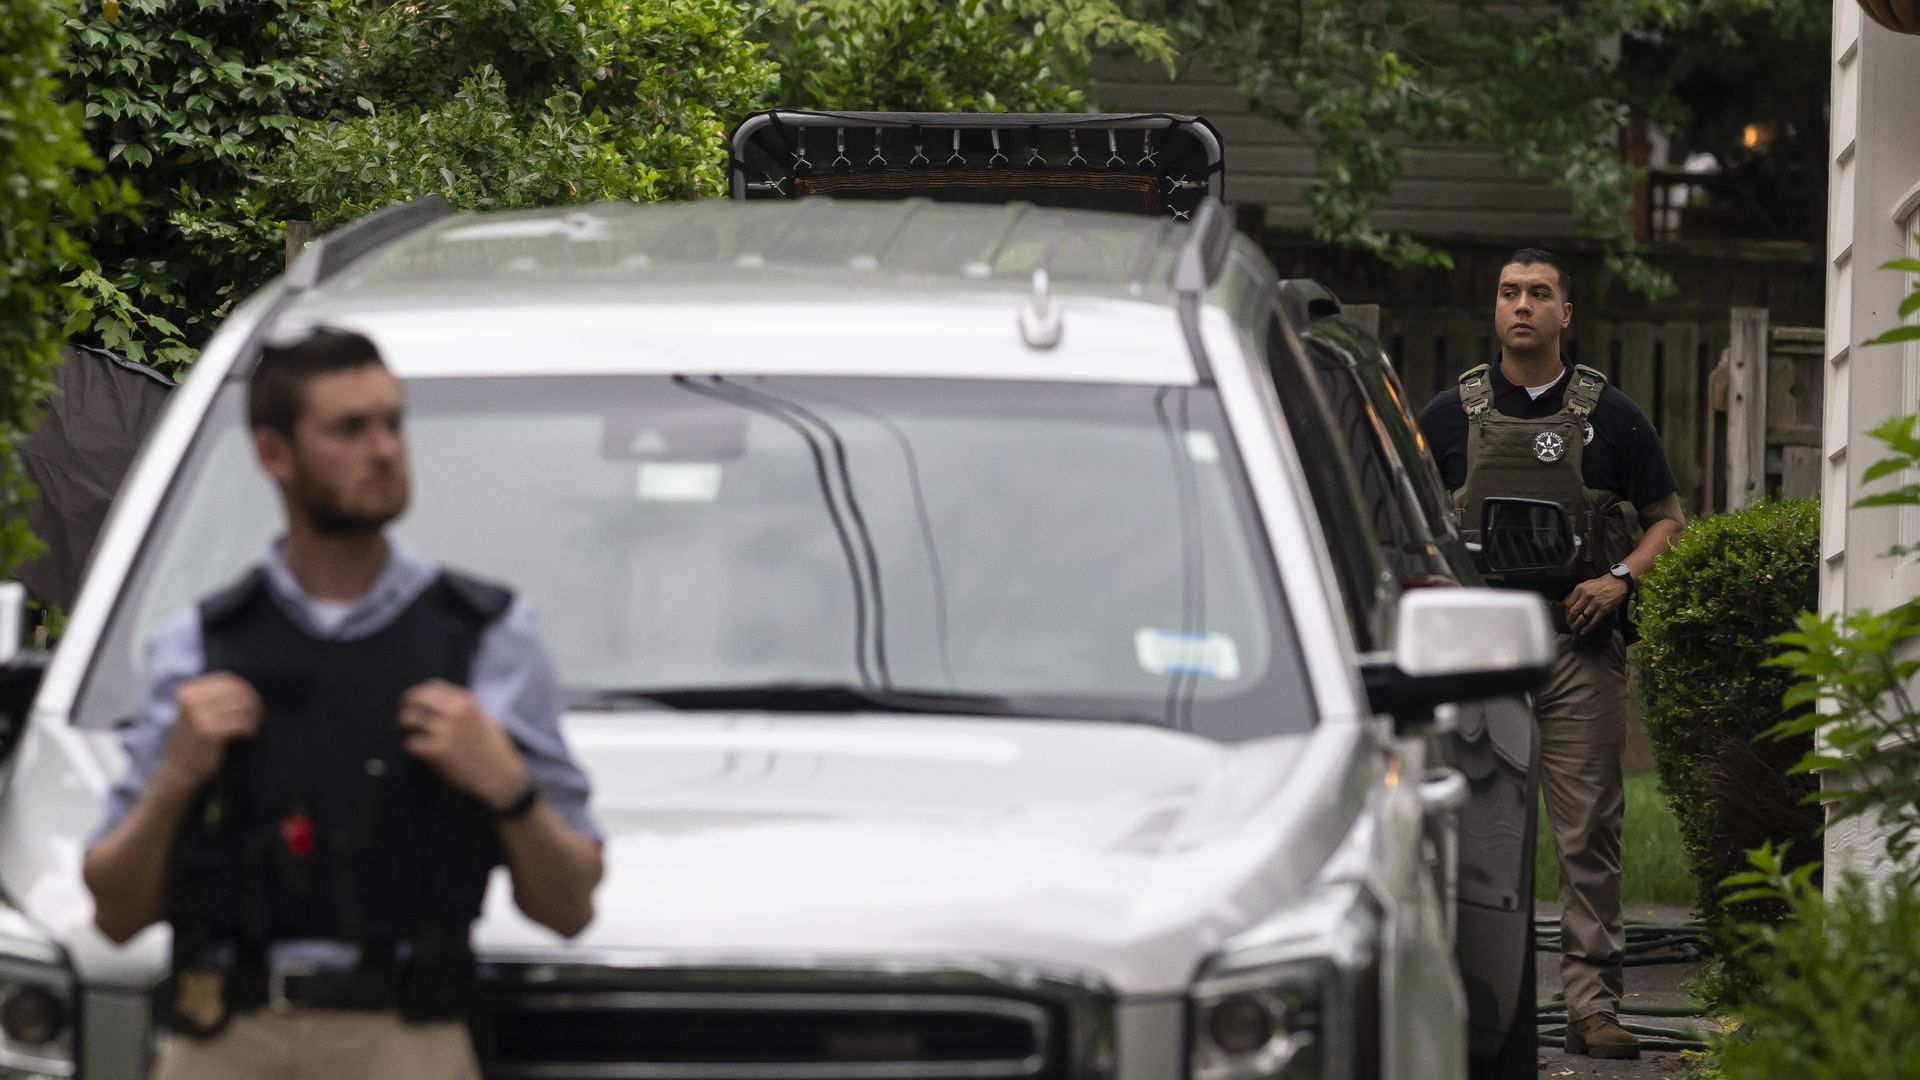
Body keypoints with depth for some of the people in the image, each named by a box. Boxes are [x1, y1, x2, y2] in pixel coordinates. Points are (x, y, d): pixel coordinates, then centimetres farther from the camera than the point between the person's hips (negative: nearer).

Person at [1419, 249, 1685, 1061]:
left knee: (1589, 831, -3)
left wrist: (1619, 579, -4)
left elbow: (1666, 517, 13)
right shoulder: (1453, 414, 10)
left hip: (1580, 644, -1)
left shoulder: (1609, 415, 8)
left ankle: (1593, 1003, -1)